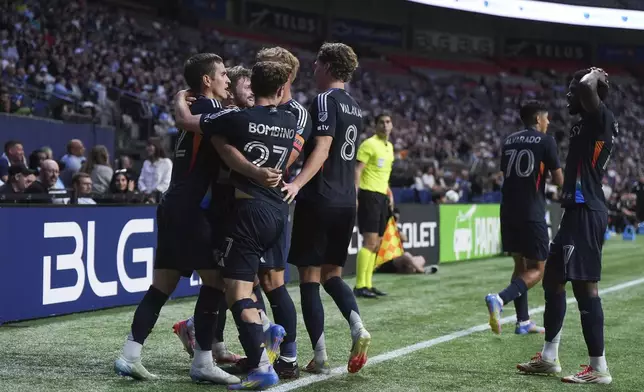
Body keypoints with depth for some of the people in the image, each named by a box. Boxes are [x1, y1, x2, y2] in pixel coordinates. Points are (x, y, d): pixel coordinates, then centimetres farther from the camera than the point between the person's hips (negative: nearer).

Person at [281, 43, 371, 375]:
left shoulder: (325, 100, -10)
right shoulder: (355, 107, 16)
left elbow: (322, 149, -21)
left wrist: (298, 183, -31)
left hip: (318, 199, -8)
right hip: (346, 202, 8)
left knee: (309, 278, 0)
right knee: (332, 274, 15)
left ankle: (320, 357, 0)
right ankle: (358, 327, -9)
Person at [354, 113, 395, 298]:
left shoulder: (389, 146, 17)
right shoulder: (369, 144, -8)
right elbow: (357, 170, -14)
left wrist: (389, 193, 20)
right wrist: (354, 195, -22)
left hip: (382, 197, 8)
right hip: (369, 195, -8)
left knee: (377, 244, 8)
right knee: (370, 242, -13)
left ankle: (368, 284, 13)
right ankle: (360, 286, -11)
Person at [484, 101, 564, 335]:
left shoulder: (509, 141, 13)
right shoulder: (546, 141, -3)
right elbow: (559, 180, -5)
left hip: (508, 211, 6)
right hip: (532, 213, -6)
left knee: (521, 265, 16)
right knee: (536, 269, 0)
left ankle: (523, 321, 16)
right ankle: (499, 299, -23)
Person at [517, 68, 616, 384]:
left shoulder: (601, 118, -11)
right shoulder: (587, 124, 18)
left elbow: (586, 88, -31)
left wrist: (595, 75, -12)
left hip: (586, 212, -11)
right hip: (578, 210, 11)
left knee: (584, 284, -10)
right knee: (553, 278, 16)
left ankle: (599, 368, -6)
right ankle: (549, 357, 26)